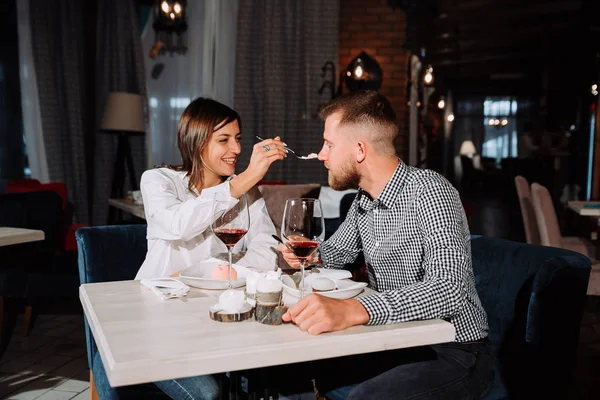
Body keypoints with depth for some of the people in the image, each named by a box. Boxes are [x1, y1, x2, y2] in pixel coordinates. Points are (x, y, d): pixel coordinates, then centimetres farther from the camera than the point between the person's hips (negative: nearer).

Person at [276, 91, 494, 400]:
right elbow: (338, 251, 22)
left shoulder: (428, 191, -21)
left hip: (454, 353, -7)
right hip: (395, 344, 7)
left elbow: (449, 289, -35)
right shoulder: (364, 199, 4)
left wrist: (353, 310, -48)